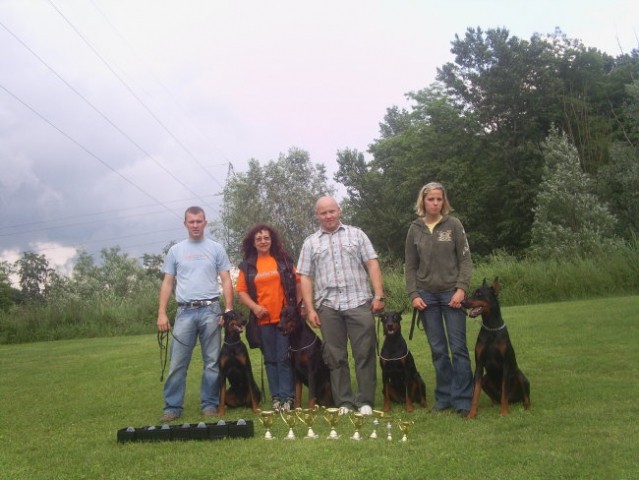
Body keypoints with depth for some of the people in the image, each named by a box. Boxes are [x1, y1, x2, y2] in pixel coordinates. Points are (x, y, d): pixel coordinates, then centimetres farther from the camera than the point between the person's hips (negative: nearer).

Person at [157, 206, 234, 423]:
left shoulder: (216, 249, 7)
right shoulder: (175, 250, 10)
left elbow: (226, 281, 4)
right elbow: (167, 283, 10)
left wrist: (229, 310, -6)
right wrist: (162, 313, 1)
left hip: (210, 310, 0)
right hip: (185, 311, 1)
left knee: (212, 361, 4)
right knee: (178, 362, 1)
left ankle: (209, 404, 14)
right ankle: (172, 406, 8)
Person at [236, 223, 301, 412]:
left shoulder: (284, 259, 6)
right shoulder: (247, 265, 6)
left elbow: (297, 283, 7)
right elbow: (241, 291, 5)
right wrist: (254, 307, -11)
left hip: (285, 317, -1)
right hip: (263, 319, 1)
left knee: (284, 358, -2)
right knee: (270, 359, 7)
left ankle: (287, 398, 0)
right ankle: (276, 397, 12)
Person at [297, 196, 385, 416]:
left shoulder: (356, 234, 10)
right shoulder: (310, 243, 12)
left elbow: (372, 265, 5)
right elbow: (305, 277, 7)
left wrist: (378, 295, -5)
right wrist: (310, 309, -1)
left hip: (359, 302, -1)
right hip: (328, 306, 1)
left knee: (365, 354, -1)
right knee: (336, 357, 5)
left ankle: (365, 401, 8)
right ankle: (344, 402, 14)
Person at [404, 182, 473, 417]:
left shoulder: (453, 225, 0)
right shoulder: (415, 229, 6)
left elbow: (465, 259, -1)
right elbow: (410, 266, 8)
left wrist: (461, 288, -12)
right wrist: (413, 294, -2)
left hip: (451, 293, -2)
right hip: (426, 295, 2)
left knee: (458, 347, -3)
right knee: (438, 349, 6)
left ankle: (462, 399, 5)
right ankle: (444, 396, 16)